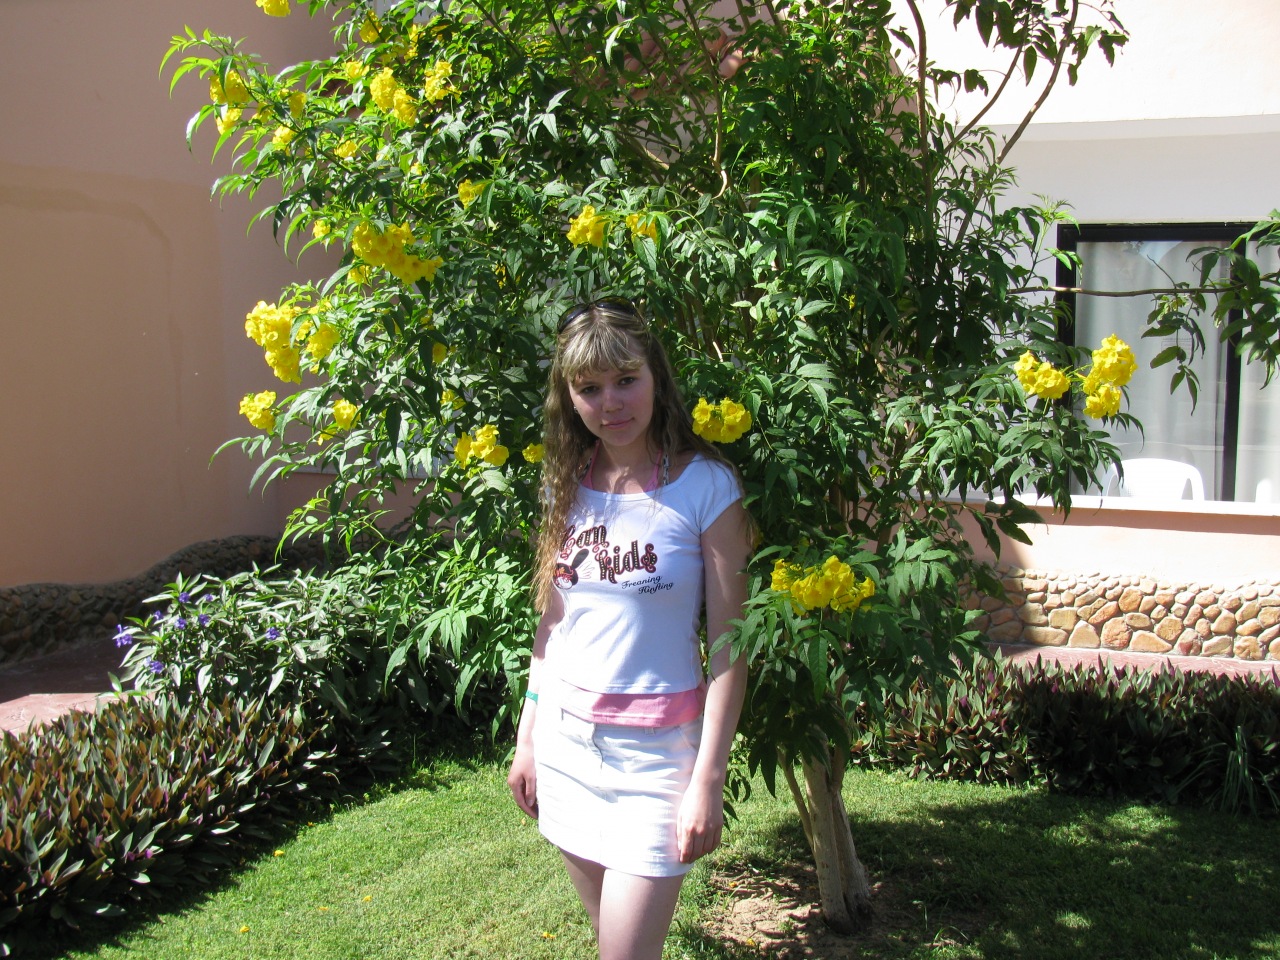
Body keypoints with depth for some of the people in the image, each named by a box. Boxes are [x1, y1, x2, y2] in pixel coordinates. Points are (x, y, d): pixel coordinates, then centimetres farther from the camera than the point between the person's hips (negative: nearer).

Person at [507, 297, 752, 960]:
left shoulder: (706, 485, -11)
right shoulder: (566, 483, 4)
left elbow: (728, 644, -12)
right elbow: (553, 620, 11)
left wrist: (707, 782, -14)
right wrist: (527, 739, 11)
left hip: (656, 747, -5)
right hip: (564, 735, 5)